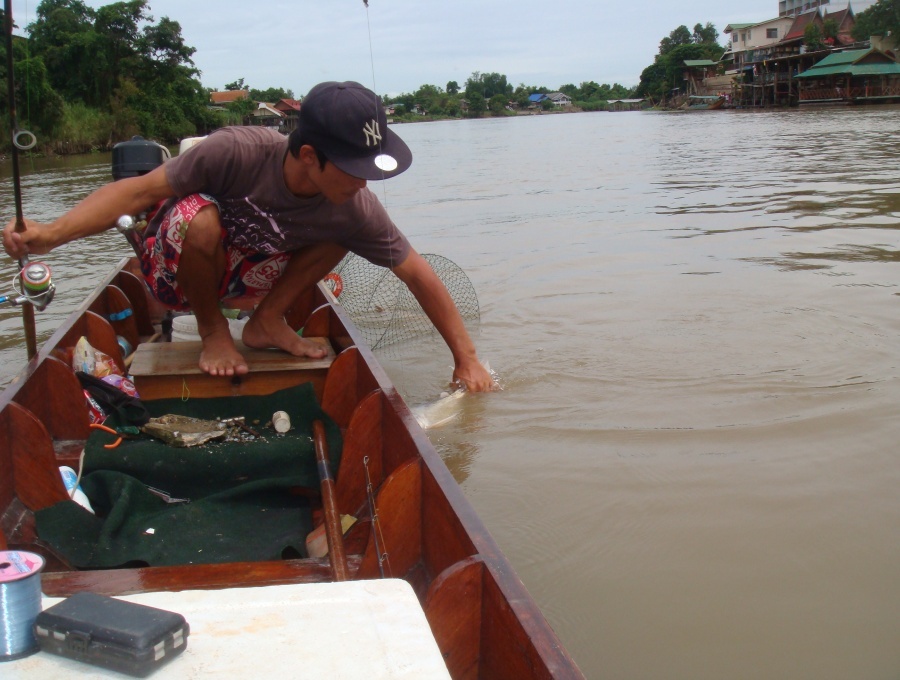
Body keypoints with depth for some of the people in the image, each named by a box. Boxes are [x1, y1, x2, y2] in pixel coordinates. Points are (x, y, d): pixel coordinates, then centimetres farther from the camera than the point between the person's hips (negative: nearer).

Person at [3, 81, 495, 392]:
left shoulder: (355, 208, -22)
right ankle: (212, 331, -9)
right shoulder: (239, 152, -34)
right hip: (174, 272, -3)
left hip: (245, 273, 3)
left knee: (342, 233, -17)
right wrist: (52, 235, -38)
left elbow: (417, 273, -14)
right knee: (200, 214, -38)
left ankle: (267, 322, 1)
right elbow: (141, 190, -28)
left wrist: (466, 359, -12)